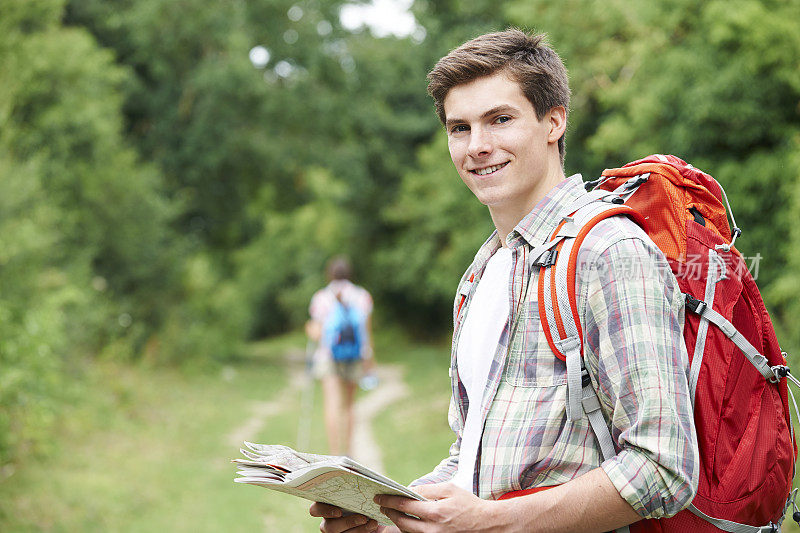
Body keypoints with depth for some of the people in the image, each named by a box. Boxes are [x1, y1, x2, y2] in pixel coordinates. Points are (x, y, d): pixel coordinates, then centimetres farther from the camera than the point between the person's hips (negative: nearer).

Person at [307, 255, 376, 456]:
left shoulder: (321, 298, -4)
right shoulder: (362, 297, 1)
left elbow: (317, 334, -6)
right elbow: (367, 333, 3)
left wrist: (310, 329, 17)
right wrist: (370, 361, 11)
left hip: (329, 355, -2)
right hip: (355, 357, 2)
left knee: (332, 407, -8)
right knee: (347, 406, 17)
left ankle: (335, 456, -19)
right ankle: (346, 453, 17)